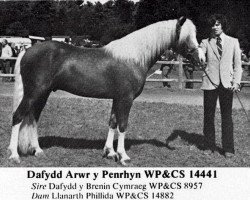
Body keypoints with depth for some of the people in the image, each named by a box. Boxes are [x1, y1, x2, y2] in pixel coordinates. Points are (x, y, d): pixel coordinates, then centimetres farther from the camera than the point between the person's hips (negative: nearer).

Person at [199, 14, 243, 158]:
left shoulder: (233, 42, 8)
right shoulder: (206, 42, 7)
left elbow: (238, 64, 7)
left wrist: (236, 81, -4)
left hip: (227, 83, 0)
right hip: (210, 82, 1)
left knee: (227, 116, 2)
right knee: (208, 115, 4)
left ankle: (228, 149, 10)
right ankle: (210, 146, 17)